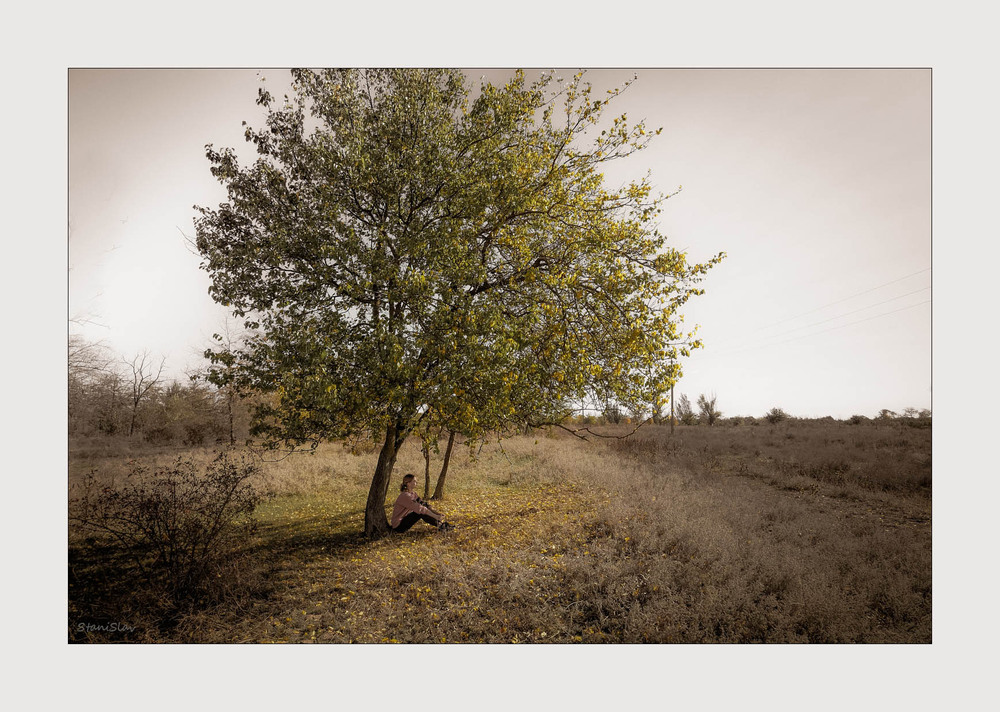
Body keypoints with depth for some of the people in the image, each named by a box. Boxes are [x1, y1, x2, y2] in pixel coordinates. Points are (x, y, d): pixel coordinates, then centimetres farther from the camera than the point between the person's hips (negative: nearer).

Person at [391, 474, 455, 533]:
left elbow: (424, 504, 5)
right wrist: (436, 516, -27)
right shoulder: (405, 496, -23)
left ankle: (440, 523, -7)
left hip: (405, 519, 9)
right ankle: (440, 526, -12)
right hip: (398, 526, -9)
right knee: (421, 512, -23)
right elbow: (419, 508, -28)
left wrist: (437, 513, -6)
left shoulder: (413, 494, 6)